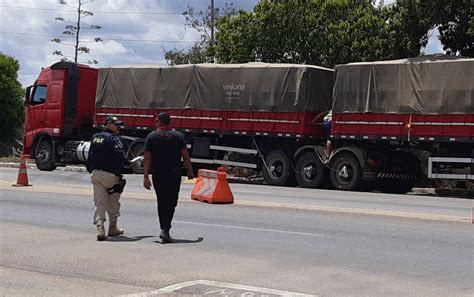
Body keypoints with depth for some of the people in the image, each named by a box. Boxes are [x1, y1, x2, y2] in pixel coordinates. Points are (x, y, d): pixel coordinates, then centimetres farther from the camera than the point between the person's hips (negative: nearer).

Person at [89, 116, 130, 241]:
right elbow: (119, 157, -21)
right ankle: (112, 227, 20)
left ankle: (100, 227, -13)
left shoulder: (95, 137, 14)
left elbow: (90, 156, 18)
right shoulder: (113, 139, -11)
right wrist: (128, 163, -6)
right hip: (110, 174, -6)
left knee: (99, 202, 3)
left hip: (96, 174, 6)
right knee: (113, 202, 10)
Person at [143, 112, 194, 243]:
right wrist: (190, 172, 7)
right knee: (171, 202, 0)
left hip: (158, 175, 1)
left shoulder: (151, 137, 2)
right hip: (174, 174, -1)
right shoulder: (178, 136, 1)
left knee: (161, 202, 14)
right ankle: (165, 230, -13)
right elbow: (186, 156, -2)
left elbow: (147, 158, -3)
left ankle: (164, 228, 16)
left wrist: (145, 177, -3)